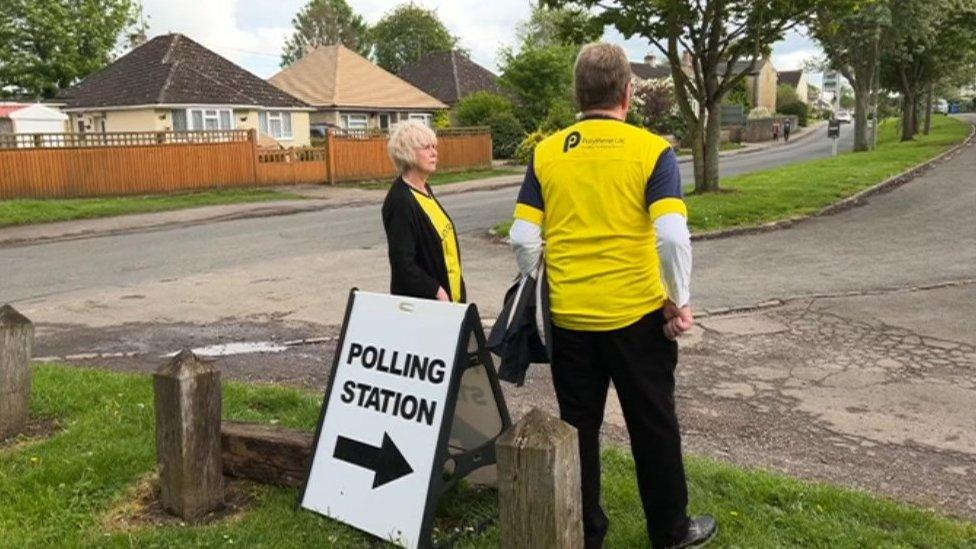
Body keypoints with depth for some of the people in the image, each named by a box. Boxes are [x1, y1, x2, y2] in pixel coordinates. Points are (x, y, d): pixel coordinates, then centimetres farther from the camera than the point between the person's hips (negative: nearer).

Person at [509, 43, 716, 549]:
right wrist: (679, 303, -4)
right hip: (637, 315, -2)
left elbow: (523, 239, -3)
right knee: (653, 425, 14)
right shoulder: (651, 150, -8)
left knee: (577, 427, 15)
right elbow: (673, 237, -17)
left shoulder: (546, 153, 0)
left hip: (568, 318, 2)